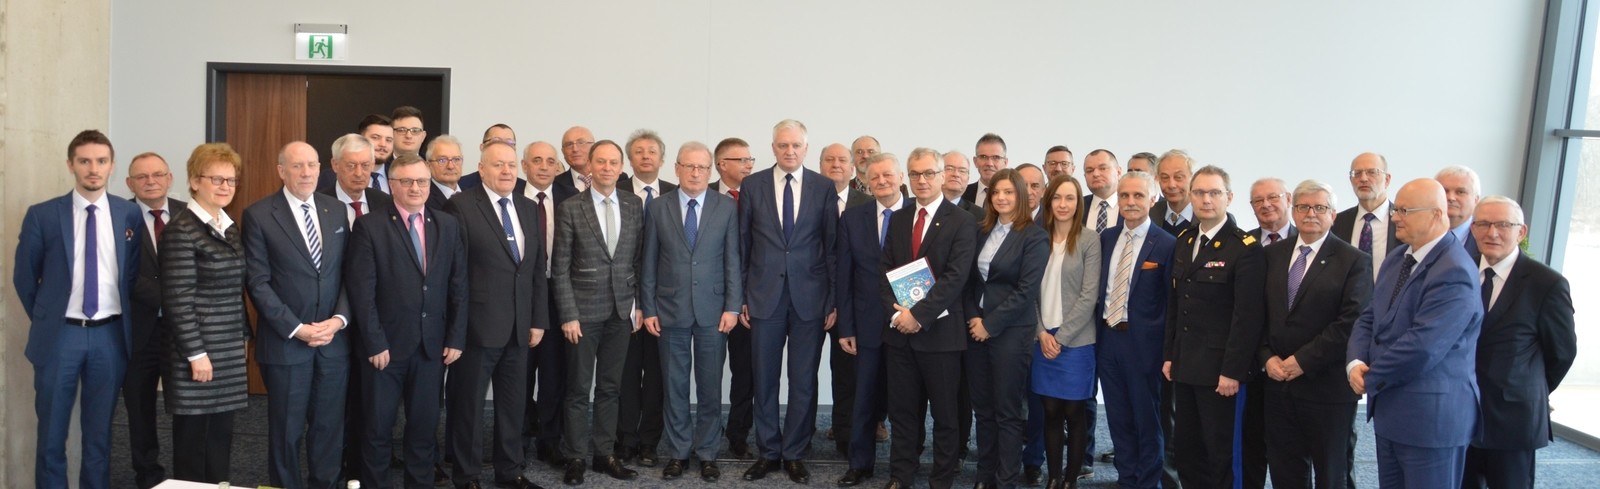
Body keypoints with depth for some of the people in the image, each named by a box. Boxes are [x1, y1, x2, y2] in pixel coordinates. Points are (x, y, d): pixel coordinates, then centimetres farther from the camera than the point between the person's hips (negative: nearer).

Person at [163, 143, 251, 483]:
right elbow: (178, 299, -16)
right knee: (192, 439, 2)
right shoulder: (181, 231, -12)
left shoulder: (230, 228, 12)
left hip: (230, 351, 7)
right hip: (199, 350, -7)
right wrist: (196, 353, -17)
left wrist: (243, 336, 14)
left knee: (221, 436, 12)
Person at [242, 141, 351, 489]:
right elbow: (258, 283, -8)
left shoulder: (337, 210, 8)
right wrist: (296, 328, -14)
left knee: (330, 426, 9)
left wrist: (339, 319, -7)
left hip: (334, 339, 3)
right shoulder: (259, 215, -5)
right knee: (287, 430, 8)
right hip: (285, 341, -3)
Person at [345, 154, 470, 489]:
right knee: (377, 427, 9)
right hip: (385, 345, -3)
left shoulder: (448, 226, 7)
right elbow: (362, 290, -9)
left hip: (432, 345, 3)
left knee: (425, 425, 11)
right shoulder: (369, 226, -5)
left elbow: (458, 285, 6)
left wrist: (456, 337, 0)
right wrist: (375, 342, -13)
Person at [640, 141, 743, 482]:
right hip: (671, 311, 1)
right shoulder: (658, 208, 3)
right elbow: (649, 264, 4)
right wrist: (648, 309, 0)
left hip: (712, 311, 0)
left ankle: (707, 453, 19)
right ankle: (678, 452, 20)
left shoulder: (727, 207, 1)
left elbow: (733, 261, 0)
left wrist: (732, 307, -6)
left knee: (710, 387, 6)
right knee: (674, 387, 8)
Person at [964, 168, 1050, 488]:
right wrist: (972, 317, -4)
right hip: (975, 328, 5)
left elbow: (1026, 291, -13)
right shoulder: (981, 232, 10)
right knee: (982, 408, 10)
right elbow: (969, 280, 12)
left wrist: (990, 324, -13)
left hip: (1011, 332, -5)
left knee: (1008, 411, 1)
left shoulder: (1035, 237, -7)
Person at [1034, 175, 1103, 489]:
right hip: (1042, 339, 3)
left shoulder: (1089, 240, -4)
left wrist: (1061, 336, -10)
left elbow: (1089, 295, -8)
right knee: (1050, 412, 7)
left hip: (1075, 341, -3)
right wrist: (1042, 333, -4)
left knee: (1075, 414, 4)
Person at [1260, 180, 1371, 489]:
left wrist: (1303, 361, -16)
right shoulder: (1273, 254, 10)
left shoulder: (1354, 261, -5)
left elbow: (1351, 322, -14)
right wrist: (1267, 357, -5)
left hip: (1326, 386, -4)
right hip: (1277, 384, 4)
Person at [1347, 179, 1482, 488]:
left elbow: (1422, 346, -26)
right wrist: (1356, 362, -6)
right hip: (1390, 410, 8)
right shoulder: (1397, 259, 9)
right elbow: (1369, 318, 12)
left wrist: (1371, 378, -14)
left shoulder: (1454, 273, -21)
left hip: (1431, 416, -8)